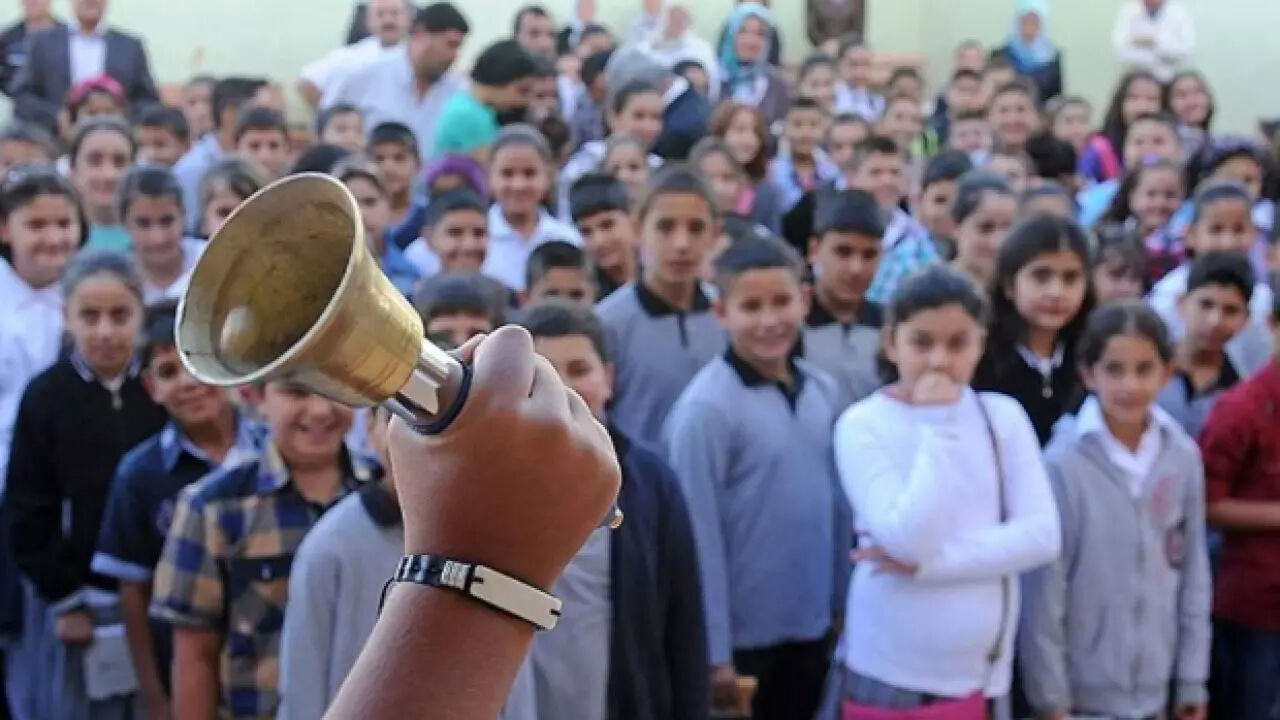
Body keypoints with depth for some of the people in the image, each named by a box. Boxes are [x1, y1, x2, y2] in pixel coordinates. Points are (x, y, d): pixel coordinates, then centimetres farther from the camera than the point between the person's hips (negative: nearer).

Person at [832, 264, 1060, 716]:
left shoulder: (1003, 416, 1)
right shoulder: (863, 424, -11)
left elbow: (1042, 535, -7)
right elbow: (910, 540, -21)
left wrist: (929, 563, -16)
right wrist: (939, 426, -18)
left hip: (981, 673, 4)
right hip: (889, 675, -3)